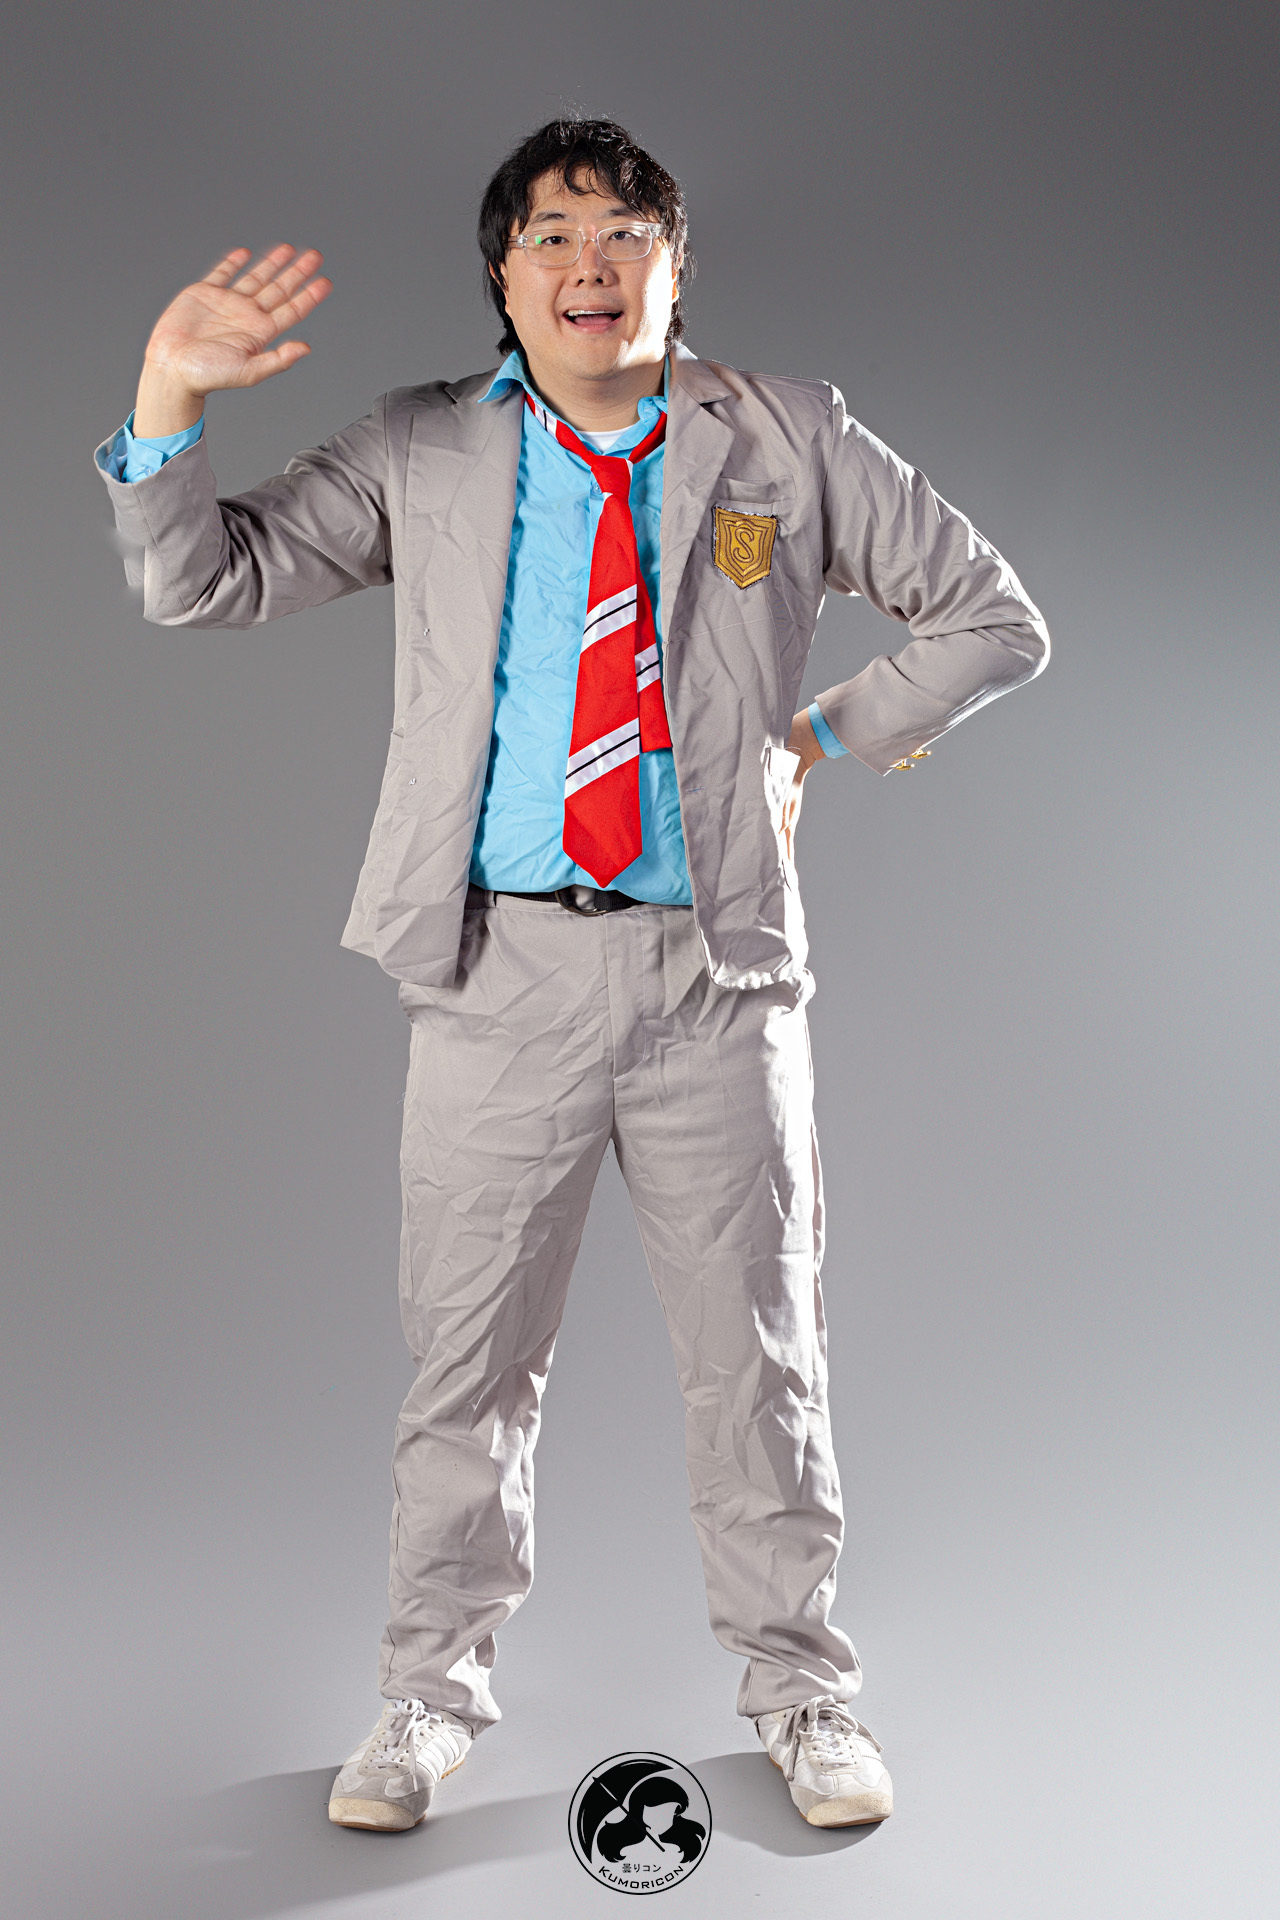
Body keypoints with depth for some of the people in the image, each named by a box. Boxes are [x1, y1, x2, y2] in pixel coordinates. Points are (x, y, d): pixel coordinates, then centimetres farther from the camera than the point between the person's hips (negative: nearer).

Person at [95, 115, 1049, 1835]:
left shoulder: (789, 447, 7)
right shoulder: (423, 454, 8)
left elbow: (995, 621, 12)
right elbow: (204, 585, 7)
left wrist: (825, 741, 2)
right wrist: (167, 403, -10)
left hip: (719, 969, 0)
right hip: (503, 965, 0)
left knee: (759, 1353, 9)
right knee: (468, 1354, 8)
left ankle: (798, 1688, 28)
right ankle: (434, 1689, 27)